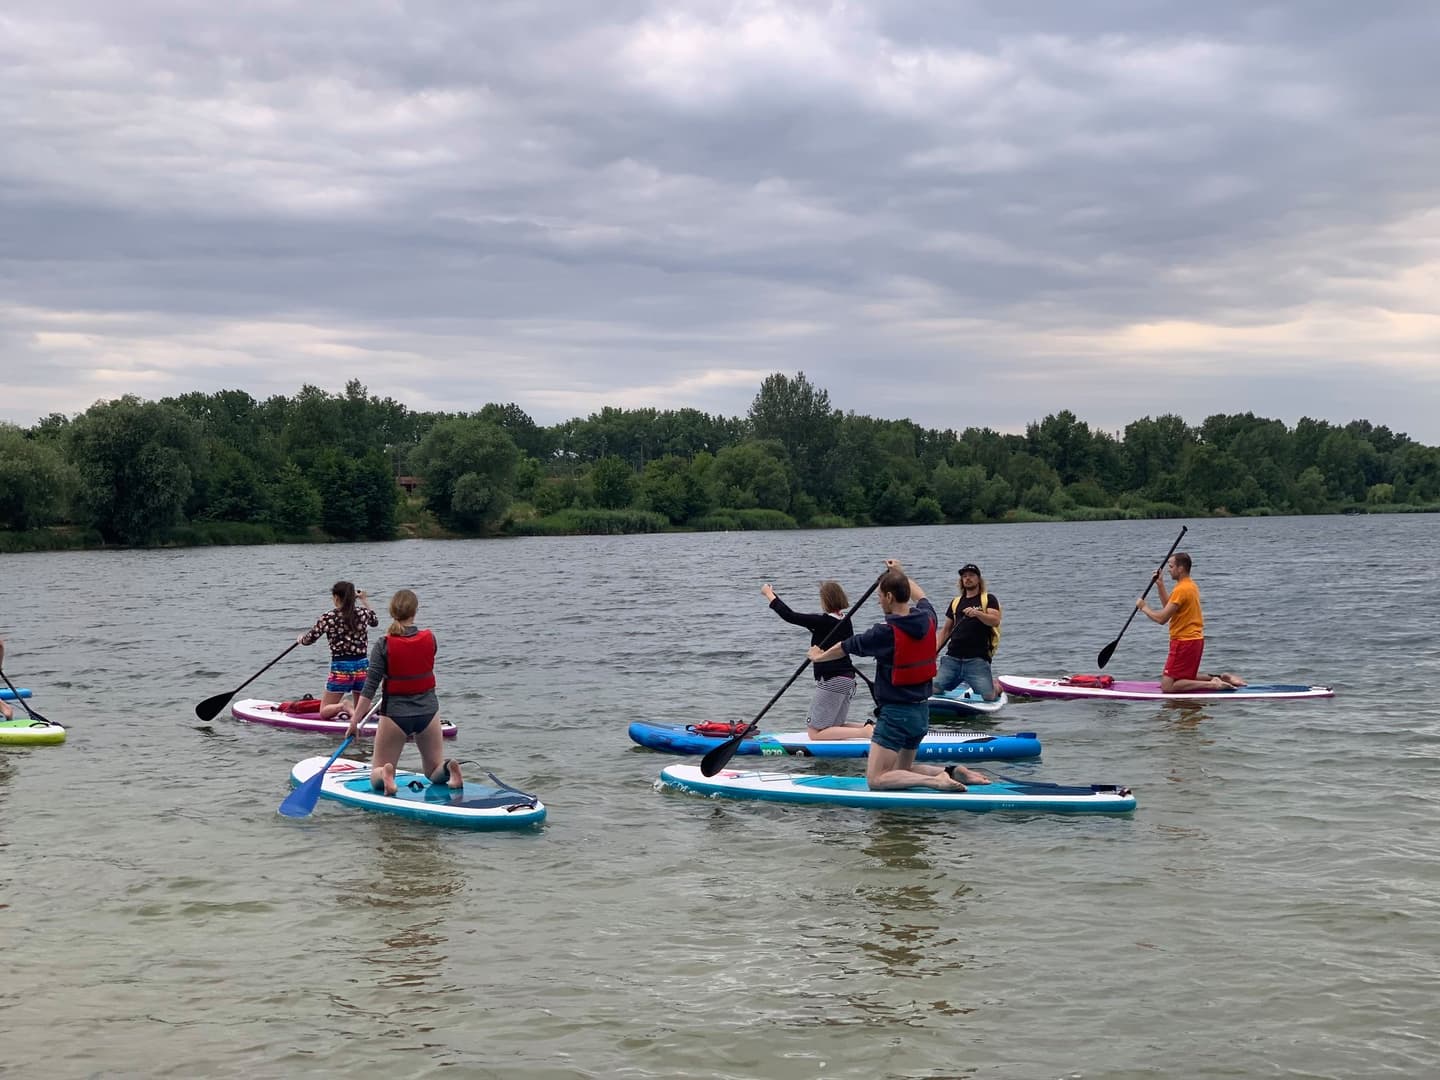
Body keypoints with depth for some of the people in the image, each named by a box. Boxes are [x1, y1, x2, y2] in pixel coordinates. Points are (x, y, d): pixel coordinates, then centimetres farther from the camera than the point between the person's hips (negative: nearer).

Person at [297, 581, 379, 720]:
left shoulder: (328, 618, -8)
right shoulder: (362, 613, 3)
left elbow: (308, 640, 3)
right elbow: (375, 621, 28)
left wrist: (300, 639, 26)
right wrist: (364, 600, 35)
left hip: (341, 668, -4)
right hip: (363, 667, 4)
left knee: (324, 712, 8)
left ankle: (344, 706, -24)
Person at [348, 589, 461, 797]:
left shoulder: (383, 646, -13)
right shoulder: (430, 639, -4)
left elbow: (370, 688, -15)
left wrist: (355, 721, -11)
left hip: (395, 713, -2)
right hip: (428, 710, 2)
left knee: (376, 774, 11)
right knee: (434, 772, 18)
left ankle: (385, 775, -24)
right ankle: (448, 768, -16)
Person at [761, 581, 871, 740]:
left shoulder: (823, 622, -17)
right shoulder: (846, 621, 5)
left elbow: (790, 616, -15)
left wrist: (769, 594, -3)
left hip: (831, 681, -9)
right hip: (848, 679, 9)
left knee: (815, 733, -4)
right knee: (835, 728, 21)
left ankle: (864, 732, -16)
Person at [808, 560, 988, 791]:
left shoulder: (885, 632, -19)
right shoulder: (927, 619, 0)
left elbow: (846, 647, -2)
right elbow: (921, 597, 27)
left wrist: (819, 657, 16)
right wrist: (901, 573, 41)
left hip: (895, 713, -8)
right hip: (922, 711, 8)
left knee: (876, 779, -9)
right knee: (902, 771, 22)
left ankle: (935, 781, -22)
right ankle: (954, 773, 3)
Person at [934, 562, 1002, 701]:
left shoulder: (988, 599, 5)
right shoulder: (956, 602, 18)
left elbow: (995, 621, -10)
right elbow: (946, 630, 20)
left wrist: (977, 613, -26)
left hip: (977, 659, -4)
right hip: (952, 658, 4)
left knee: (988, 696, -14)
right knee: (935, 690, -6)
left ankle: (995, 685, 24)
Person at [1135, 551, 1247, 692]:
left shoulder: (1181, 589, -18)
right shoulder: (1191, 585, 13)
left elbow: (1162, 618, -20)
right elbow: (1169, 607, 20)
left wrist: (1143, 607, -5)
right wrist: (1160, 584, 14)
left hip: (1184, 642, -10)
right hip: (1196, 639, 10)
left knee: (1167, 686, -10)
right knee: (1187, 678, 23)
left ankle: (1212, 685, -16)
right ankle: (1221, 678, 11)